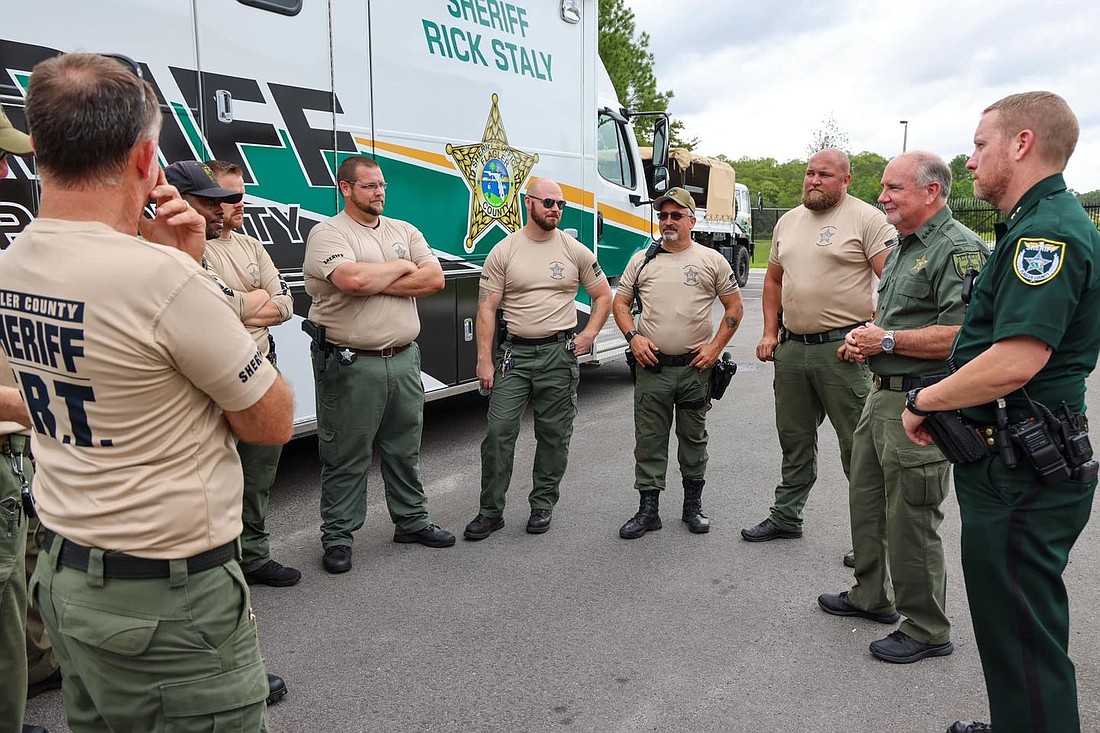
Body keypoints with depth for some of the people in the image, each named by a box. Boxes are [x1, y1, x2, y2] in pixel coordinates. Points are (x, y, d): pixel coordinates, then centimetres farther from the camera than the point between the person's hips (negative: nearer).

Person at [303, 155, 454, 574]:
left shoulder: (405, 231, 12)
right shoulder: (328, 233, -6)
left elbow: (435, 279, -1)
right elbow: (353, 280, -25)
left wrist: (375, 283, -11)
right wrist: (401, 267, -7)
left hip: (403, 359, 6)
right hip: (350, 364, -6)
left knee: (404, 450, 18)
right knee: (346, 458, 5)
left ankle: (411, 521, 33)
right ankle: (337, 536, 18)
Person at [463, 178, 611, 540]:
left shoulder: (576, 251, 4)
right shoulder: (503, 251, 1)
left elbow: (603, 296, 13)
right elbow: (487, 308, -1)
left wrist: (589, 334, -1)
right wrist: (484, 360, -7)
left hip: (559, 353, 1)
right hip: (514, 351, -1)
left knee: (554, 435, 7)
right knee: (499, 431, -3)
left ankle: (543, 505, 23)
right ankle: (491, 511, 9)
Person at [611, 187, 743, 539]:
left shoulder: (711, 260, 4)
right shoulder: (641, 260, 8)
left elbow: (734, 306, 6)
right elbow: (620, 303, 10)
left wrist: (716, 346, -3)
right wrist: (633, 337, -6)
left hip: (695, 366, -1)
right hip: (651, 366, 1)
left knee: (694, 438, 11)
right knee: (649, 440, 4)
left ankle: (693, 504, 25)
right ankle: (648, 509, 13)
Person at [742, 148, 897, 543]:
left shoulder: (867, 219, -5)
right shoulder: (788, 221, 15)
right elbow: (773, 280, 22)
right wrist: (770, 332, 12)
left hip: (841, 348, -6)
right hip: (791, 347, 7)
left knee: (858, 445, -1)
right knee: (794, 440, 17)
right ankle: (786, 517, 30)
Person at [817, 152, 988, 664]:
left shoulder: (958, 249, -16)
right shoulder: (903, 247, 16)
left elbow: (960, 334, -26)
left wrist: (887, 340, -19)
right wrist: (865, 336, 7)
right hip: (883, 393, 10)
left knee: (911, 519, 0)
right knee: (865, 501, 19)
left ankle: (926, 631, 18)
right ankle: (871, 597, 38)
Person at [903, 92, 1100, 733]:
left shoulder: (1047, 230, -19)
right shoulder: (1044, 225, 16)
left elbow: (1015, 361, -30)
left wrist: (924, 401, -15)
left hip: (1021, 476, -11)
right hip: (1017, 462, 11)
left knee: (1022, 636, 2)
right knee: (1012, 624, 24)